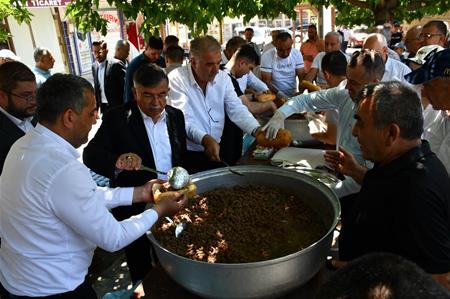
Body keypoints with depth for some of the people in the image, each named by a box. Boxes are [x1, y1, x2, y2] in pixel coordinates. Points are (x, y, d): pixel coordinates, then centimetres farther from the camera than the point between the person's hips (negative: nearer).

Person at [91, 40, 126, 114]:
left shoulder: (116, 64, -12)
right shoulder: (94, 66, 8)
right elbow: (96, 87, 14)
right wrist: (96, 107, 11)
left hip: (117, 106, -6)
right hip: (103, 107, 6)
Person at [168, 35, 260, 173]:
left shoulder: (223, 78, 4)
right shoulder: (177, 78, -11)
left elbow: (237, 110, -2)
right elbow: (183, 120, -19)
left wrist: (257, 131, -19)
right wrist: (205, 139, -36)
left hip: (218, 149, 5)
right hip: (188, 153, -4)